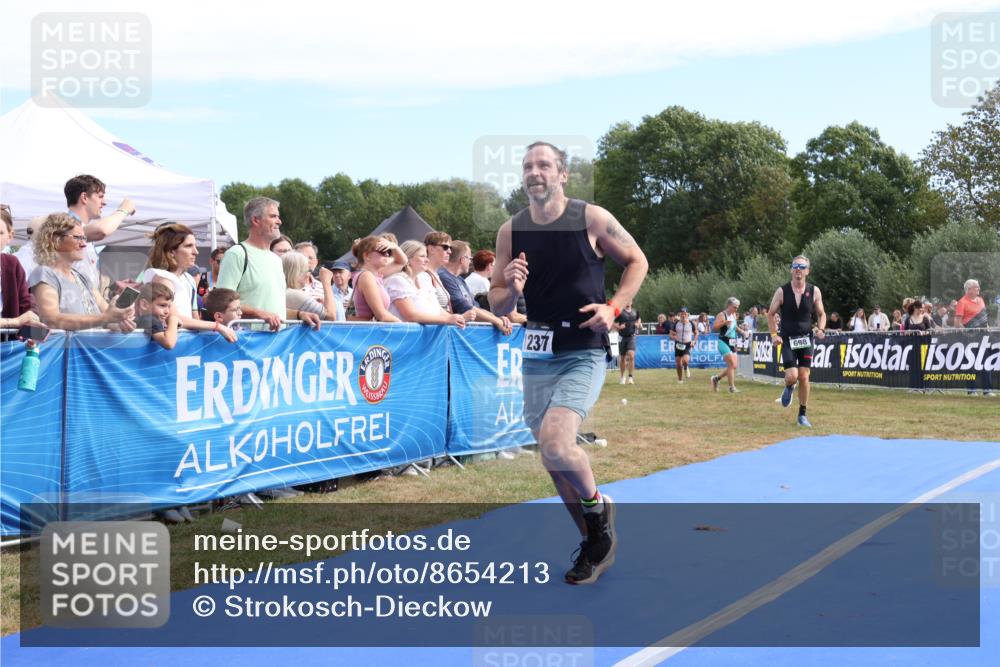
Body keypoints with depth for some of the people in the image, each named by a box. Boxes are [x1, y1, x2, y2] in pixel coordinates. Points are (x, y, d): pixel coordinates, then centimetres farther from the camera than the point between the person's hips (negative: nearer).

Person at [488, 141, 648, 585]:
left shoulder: (593, 219, -8)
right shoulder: (510, 231, 1)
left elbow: (636, 261, 5)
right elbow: (496, 305, 6)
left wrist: (614, 307, -10)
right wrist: (510, 292, -17)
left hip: (583, 354, -5)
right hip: (538, 354, 5)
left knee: (555, 444, -23)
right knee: (554, 459, 10)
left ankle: (597, 507, 7)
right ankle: (596, 542, 29)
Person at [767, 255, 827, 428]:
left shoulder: (814, 291, -2)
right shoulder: (782, 291, -6)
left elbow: (821, 314, 10)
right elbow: (771, 314, 3)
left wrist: (821, 329, -9)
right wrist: (774, 334, -8)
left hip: (806, 339, 1)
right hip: (787, 339, -1)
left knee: (804, 377, -1)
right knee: (792, 376, -14)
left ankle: (802, 415, 12)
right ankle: (788, 388, 24)